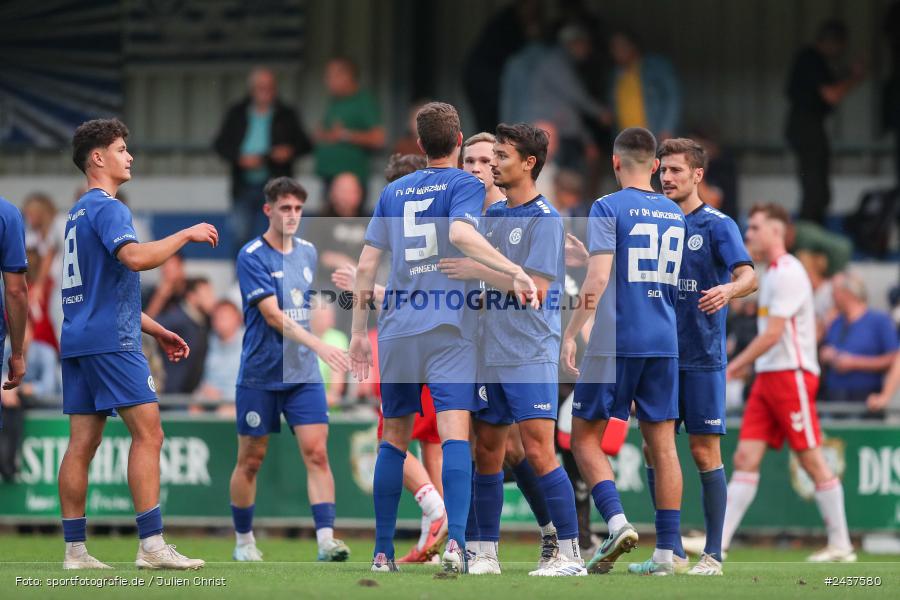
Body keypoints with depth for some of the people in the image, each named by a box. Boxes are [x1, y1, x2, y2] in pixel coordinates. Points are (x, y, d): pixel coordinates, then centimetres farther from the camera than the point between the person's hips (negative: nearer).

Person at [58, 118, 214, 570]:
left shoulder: (78, 213, 22)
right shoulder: (106, 208, -9)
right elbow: (135, 257, -28)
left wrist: (156, 330, 28)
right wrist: (186, 235, -15)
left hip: (77, 341, 10)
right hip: (111, 341, -10)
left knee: (82, 443, 5)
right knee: (148, 433, -10)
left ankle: (74, 550, 3)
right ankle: (151, 545, -16)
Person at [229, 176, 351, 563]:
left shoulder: (308, 252, 9)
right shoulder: (252, 256, -11)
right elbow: (273, 315, -21)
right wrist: (319, 345, -29)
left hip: (303, 374, 4)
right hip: (260, 375, -4)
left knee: (316, 452, -10)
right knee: (250, 459, 5)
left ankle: (326, 540, -17)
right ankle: (244, 542, 20)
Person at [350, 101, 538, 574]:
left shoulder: (393, 191, 15)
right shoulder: (464, 184, 1)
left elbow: (366, 266, 12)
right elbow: (459, 233, -20)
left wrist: (358, 332, 17)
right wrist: (514, 271, -24)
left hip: (397, 329, 4)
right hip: (448, 329, -4)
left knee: (394, 438, 13)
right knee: (455, 432, -12)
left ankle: (383, 551, 14)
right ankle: (455, 540, -30)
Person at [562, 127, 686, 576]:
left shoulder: (608, 208, -6)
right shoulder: (674, 214, 13)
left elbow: (598, 278, -16)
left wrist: (571, 333, -12)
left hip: (615, 341, -5)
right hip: (664, 342, 5)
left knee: (585, 438, 4)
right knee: (662, 444, 6)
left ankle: (617, 522, -15)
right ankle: (665, 552, 3)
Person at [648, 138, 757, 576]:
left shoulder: (717, 225, -4)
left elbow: (749, 277, -17)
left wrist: (728, 290, -37)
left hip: (701, 357, -5)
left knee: (704, 452, -3)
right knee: (655, 451, 3)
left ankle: (713, 553, 3)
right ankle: (670, 550, 12)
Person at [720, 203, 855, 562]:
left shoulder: (788, 273, -13)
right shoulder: (772, 274, 17)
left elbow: (772, 334, -19)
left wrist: (733, 367, -16)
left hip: (791, 375, -9)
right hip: (767, 377, 9)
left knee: (812, 460, -5)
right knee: (745, 459, 1)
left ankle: (841, 546, 1)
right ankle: (718, 543, -5)